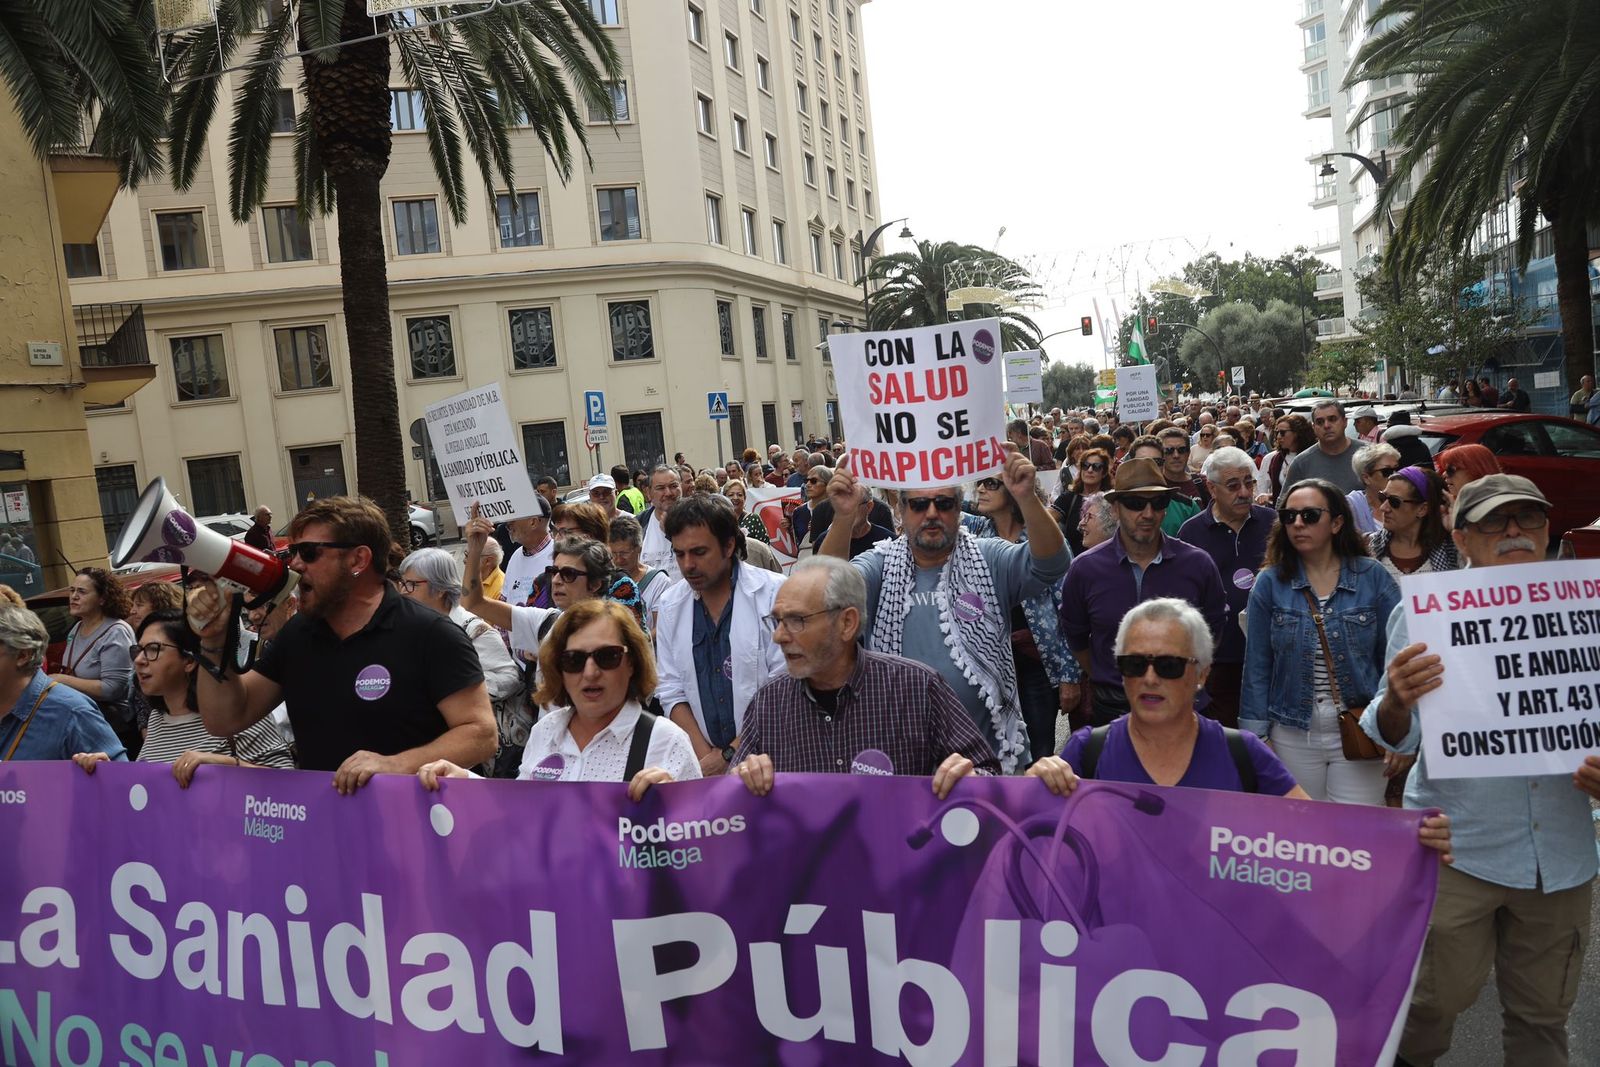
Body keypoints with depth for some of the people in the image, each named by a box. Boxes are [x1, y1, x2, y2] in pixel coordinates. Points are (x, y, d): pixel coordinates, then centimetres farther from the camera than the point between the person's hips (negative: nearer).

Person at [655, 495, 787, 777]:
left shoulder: (775, 593, -7)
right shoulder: (670, 605, 6)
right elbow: (672, 692, 8)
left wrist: (728, 755, -8)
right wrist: (705, 755, -4)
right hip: (704, 759, 3)